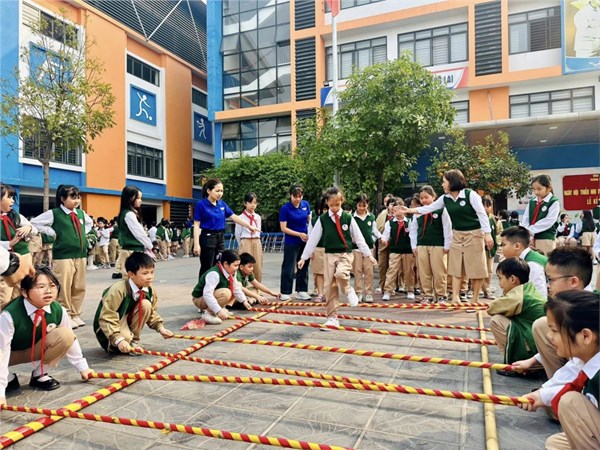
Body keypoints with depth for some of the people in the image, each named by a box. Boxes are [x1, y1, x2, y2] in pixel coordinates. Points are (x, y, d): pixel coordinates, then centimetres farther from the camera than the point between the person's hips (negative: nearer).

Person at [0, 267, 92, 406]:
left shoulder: (58, 311, -24)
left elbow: (70, 339, -10)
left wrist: (82, 367, -3)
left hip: (36, 349, 2)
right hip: (11, 353, -2)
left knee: (65, 335, -27)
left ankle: (39, 375, -6)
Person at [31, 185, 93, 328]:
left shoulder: (81, 213, 11)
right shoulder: (54, 213, -6)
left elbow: (90, 222, 31)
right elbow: (34, 223, -5)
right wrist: (53, 233, -7)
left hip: (81, 255, 6)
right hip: (63, 256, -6)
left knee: (79, 288, 10)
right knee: (64, 288, -4)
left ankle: (75, 315, 21)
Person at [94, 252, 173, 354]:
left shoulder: (149, 291, -12)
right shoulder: (118, 290, -31)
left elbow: (152, 313, 5)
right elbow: (107, 318, -31)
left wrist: (160, 327, -10)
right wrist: (119, 340, -39)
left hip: (127, 319, 6)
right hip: (108, 328, -6)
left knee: (146, 305, -21)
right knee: (125, 337, -37)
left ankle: (133, 339, -5)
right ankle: (112, 345, 1)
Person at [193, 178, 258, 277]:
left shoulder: (222, 204, 7)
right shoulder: (201, 204, -9)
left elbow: (234, 217, 11)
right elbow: (196, 225, -10)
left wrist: (249, 226, 6)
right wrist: (196, 244, -17)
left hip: (220, 238, 6)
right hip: (207, 238, -6)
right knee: (207, 269, -1)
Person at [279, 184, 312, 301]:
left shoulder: (306, 204, 0)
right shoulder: (285, 208, -12)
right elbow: (283, 228, -12)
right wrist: (299, 234, -18)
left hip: (305, 241, 5)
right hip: (291, 242, -5)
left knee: (304, 266, 11)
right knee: (289, 268, 1)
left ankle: (301, 291, 22)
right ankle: (285, 293, 11)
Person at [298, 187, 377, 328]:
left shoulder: (348, 218, -1)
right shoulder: (322, 219, 0)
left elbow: (358, 237, 5)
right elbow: (313, 238, 2)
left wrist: (368, 254, 5)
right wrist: (304, 257, 1)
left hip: (345, 254, -2)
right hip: (330, 255, 2)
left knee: (340, 274, -31)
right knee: (330, 287, 0)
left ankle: (348, 290, 3)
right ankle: (332, 318, 12)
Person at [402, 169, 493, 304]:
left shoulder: (470, 194, -13)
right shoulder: (445, 199, 3)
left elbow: (482, 214, -13)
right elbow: (429, 208, 8)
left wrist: (488, 234, -18)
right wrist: (410, 210, 4)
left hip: (474, 234, -6)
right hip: (457, 235, 6)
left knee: (476, 269, 0)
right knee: (456, 268, 4)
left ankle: (475, 300, 11)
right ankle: (455, 298, 6)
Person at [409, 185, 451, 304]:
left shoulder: (441, 210, -3)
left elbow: (447, 228, -2)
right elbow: (413, 229, 13)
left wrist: (447, 245, -4)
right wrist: (414, 245, 7)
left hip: (438, 245, -4)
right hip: (421, 245, 4)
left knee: (439, 272, 1)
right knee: (424, 273, 6)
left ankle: (441, 295, 13)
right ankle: (428, 295, 15)